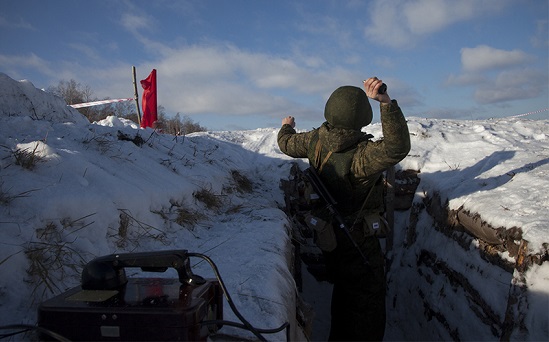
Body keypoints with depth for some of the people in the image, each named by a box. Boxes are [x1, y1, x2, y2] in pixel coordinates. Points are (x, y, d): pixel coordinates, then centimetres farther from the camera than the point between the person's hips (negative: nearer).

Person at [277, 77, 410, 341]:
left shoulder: (316, 140, -11)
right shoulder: (361, 155, -33)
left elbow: (287, 144, 7)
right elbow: (397, 147, -48)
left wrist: (286, 127, 30)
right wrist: (386, 102, -53)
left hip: (330, 235, 8)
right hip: (358, 244, -8)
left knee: (343, 296, 30)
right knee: (367, 308, 7)